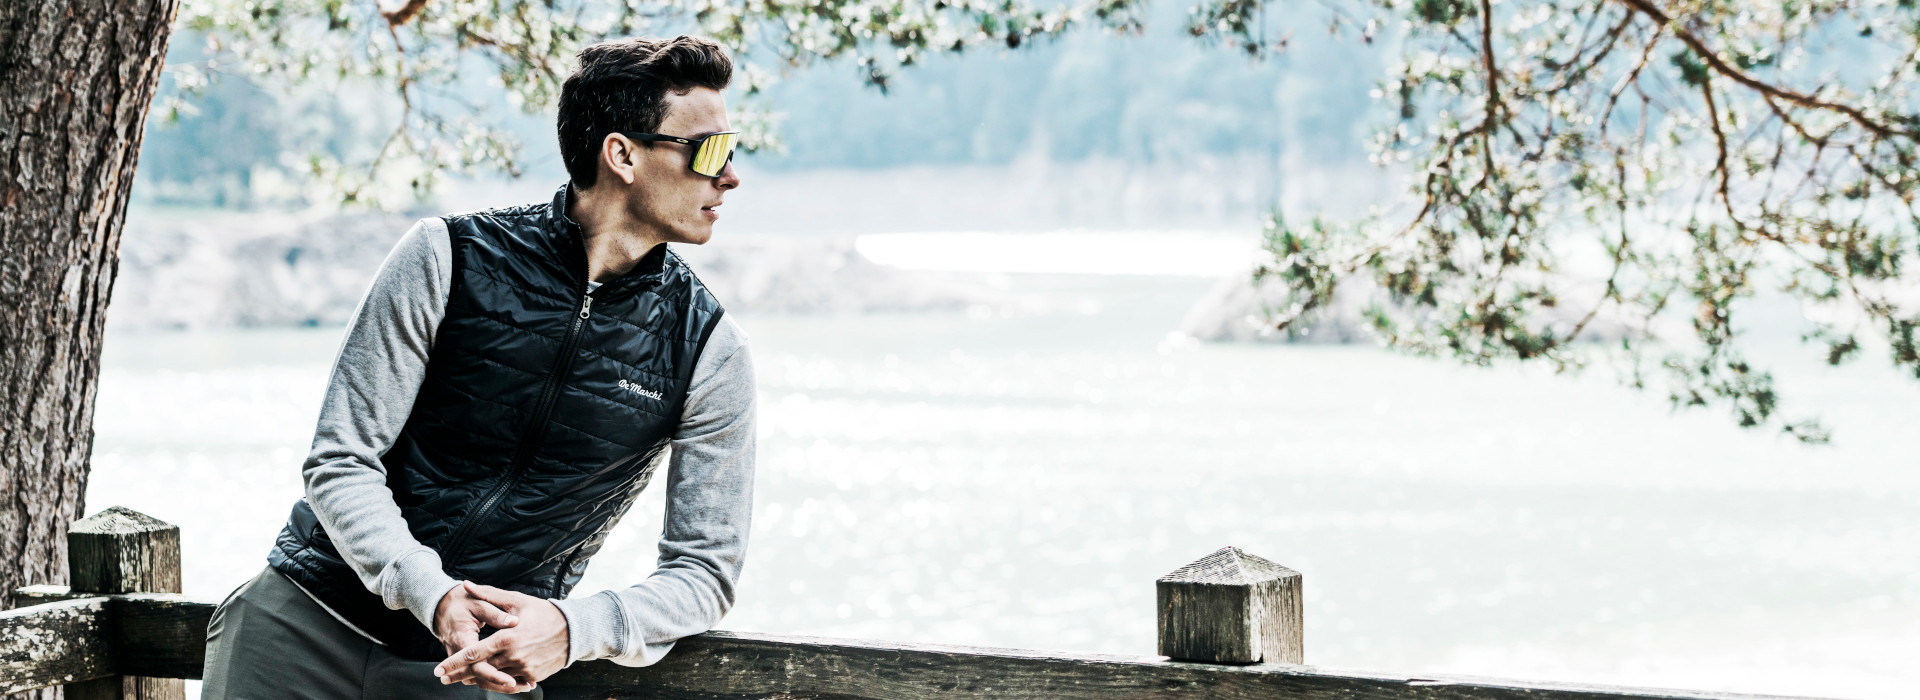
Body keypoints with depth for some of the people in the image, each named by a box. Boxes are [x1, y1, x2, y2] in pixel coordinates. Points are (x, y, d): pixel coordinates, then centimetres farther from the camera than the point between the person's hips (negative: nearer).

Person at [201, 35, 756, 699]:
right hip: (304, 620, -1)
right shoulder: (451, 256, -8)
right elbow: (340, 461, -8)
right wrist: (432, 595, -25)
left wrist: (571, 629, -20)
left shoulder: (710, 352, -4)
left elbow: (705, 569, -1)